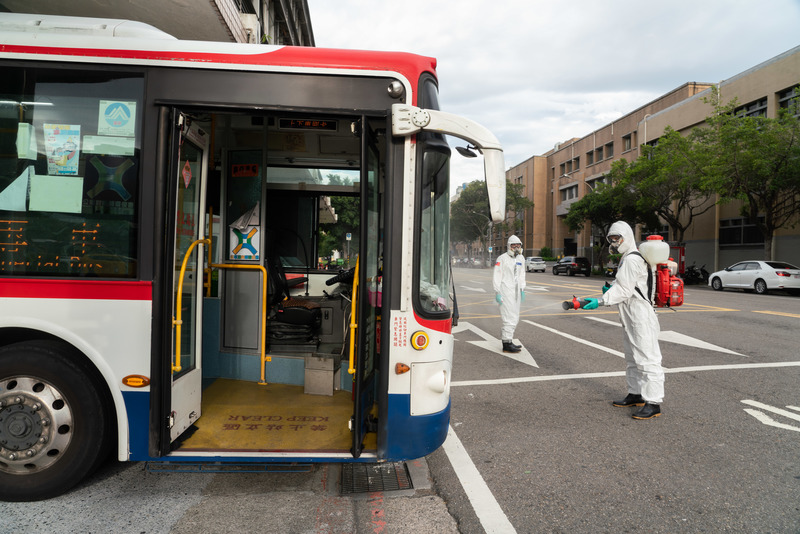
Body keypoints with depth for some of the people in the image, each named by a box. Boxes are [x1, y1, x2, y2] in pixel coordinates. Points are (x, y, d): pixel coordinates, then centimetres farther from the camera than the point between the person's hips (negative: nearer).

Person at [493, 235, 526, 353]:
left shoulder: (521, 258, 13)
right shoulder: (502, 258, -9)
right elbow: (496, 277, -10)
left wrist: (522, 290, 15)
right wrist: (497, 293, -14)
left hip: (516, 290, 8)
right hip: (505, 290, -8)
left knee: (514, 318, 11)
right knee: (509, 317, -10)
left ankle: (508, 340, 20)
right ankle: (507, 344, -6)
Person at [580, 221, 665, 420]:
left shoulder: (632, 259, -16)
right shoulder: (627, 258, 18)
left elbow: (625, 290, -22)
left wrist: (600, 301, -25)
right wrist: (611, 289, 4)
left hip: (642, 318, -11)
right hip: (631, 318, 11)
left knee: (647, 358, -8)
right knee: (632, 358, 19)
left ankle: (653, 403, -4)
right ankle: (635, 394, 30)